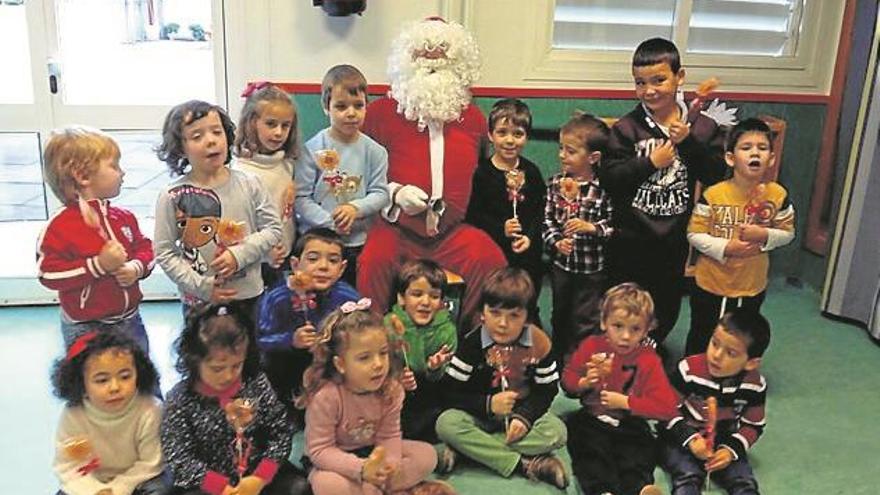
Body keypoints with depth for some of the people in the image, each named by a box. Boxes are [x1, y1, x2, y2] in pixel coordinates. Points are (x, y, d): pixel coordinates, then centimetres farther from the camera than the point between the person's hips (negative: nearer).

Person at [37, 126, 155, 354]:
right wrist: (99, 265, -26)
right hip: (86, 329, -5)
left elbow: (144, 248, 9)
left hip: (130, 321, 6)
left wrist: (137, 267, -14)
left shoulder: (124, 217, 1)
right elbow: (48, 273, -19)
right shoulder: (59, 226, -17)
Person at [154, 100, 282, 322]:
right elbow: (165, 253, -9)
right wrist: (202, 286, -15)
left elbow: (272, 229, -3)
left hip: (249, 297, 1)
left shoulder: (249, 184, -6)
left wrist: (240, 254, -17)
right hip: (199, 302, -1)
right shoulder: (172, 196, -10)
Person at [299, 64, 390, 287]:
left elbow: (380, 193, -3)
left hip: (358, 243, 2)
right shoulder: (312, 149, -7)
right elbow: (301, 198, -9)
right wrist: (329, 222, -20)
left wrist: (356, 208, -21)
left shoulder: (374, 151, -1)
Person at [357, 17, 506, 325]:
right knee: (375, 259, -31)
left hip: (453, 230, 2)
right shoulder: (382, 112, 5)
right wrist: (394, 192, -10)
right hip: (397, 227, -1)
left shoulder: (472, 117, 14)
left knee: (489, 259, -25)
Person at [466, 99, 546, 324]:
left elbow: (541, 213, 3)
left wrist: (530, 237, -12)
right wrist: (501, 229, -20)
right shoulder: (480, 172, -7)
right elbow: (472, 216, -10)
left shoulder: (531, 172, 3)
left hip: (528, 256, 3)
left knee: (528, 311, 15)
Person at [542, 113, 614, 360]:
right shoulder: (555, 184, -2)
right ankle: (559, 359, 39)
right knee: (560, 314, 21)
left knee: (586, 321, 6)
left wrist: (591, 228, -25)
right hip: (562, 263, 4)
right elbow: (547, 219, 0)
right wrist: (556, 242, -15)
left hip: (593, 267, -4)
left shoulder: (604, 188, -14)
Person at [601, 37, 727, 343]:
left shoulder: (702, 127, -2)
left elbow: (716, 175, -8)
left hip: (674, 238, 3)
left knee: (668, 307, 19)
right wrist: (650, 162, -21)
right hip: (630, 238, -2)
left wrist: (689, 143, -17)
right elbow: (608, 179, -14)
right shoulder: (627, 128, -9)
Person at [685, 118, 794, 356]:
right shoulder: (713, 195, -18)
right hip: (710, 284, -2)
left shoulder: (778, 195, -11)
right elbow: (694, 234, -13)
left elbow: (787, 233, 1)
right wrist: (725, 248, -26)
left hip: (753, 286, 2)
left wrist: (764, 235, -19)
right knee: (701, 340, 16)